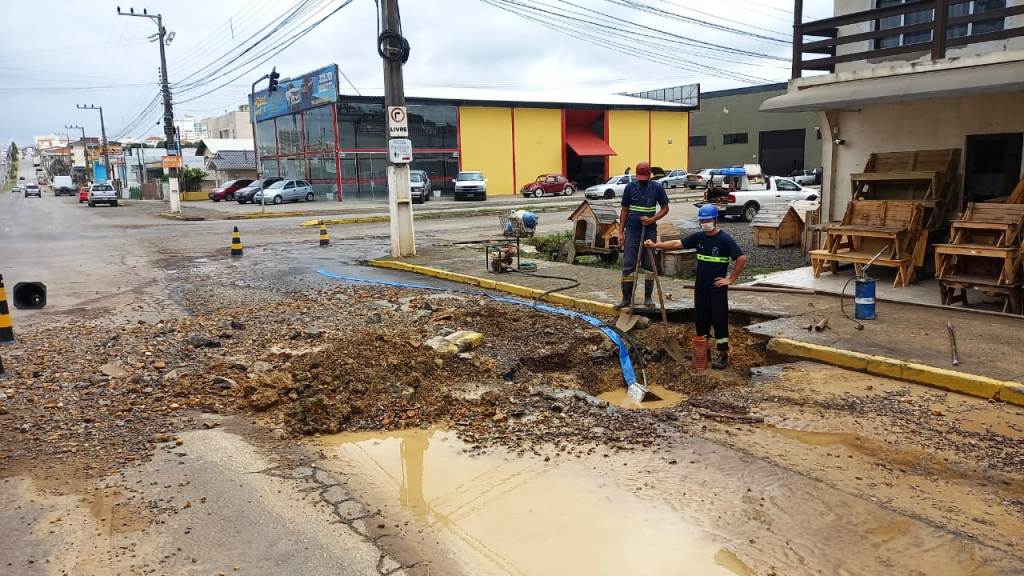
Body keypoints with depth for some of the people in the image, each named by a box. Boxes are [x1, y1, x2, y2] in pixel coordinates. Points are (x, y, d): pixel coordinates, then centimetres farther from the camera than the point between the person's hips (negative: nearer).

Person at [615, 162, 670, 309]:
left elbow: (665, 208, 4)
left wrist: (652, 219, -13)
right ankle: (626, 298, 5)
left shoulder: (657, 187, -1)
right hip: (632, 231, 0)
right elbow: (624, 210, 6)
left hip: (650, 231, 0)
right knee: (628, 265, -1)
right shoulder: (630, 187, 1)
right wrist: (621, 232, 1)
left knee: (649, 264, 5)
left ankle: (648, 298, 14)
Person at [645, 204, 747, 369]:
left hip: (718, 289, -6)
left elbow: (742, 259, -16)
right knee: (701, 319, 12)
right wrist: (656, 245, -7)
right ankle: (704, 351, 26)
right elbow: (677, 244, 4)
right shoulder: (698, 237, 4)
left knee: (720, 320, 0)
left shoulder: (724, 239, -13)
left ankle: (723, 354, 9)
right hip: (700, 287, 6)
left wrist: (731, 279, -13)